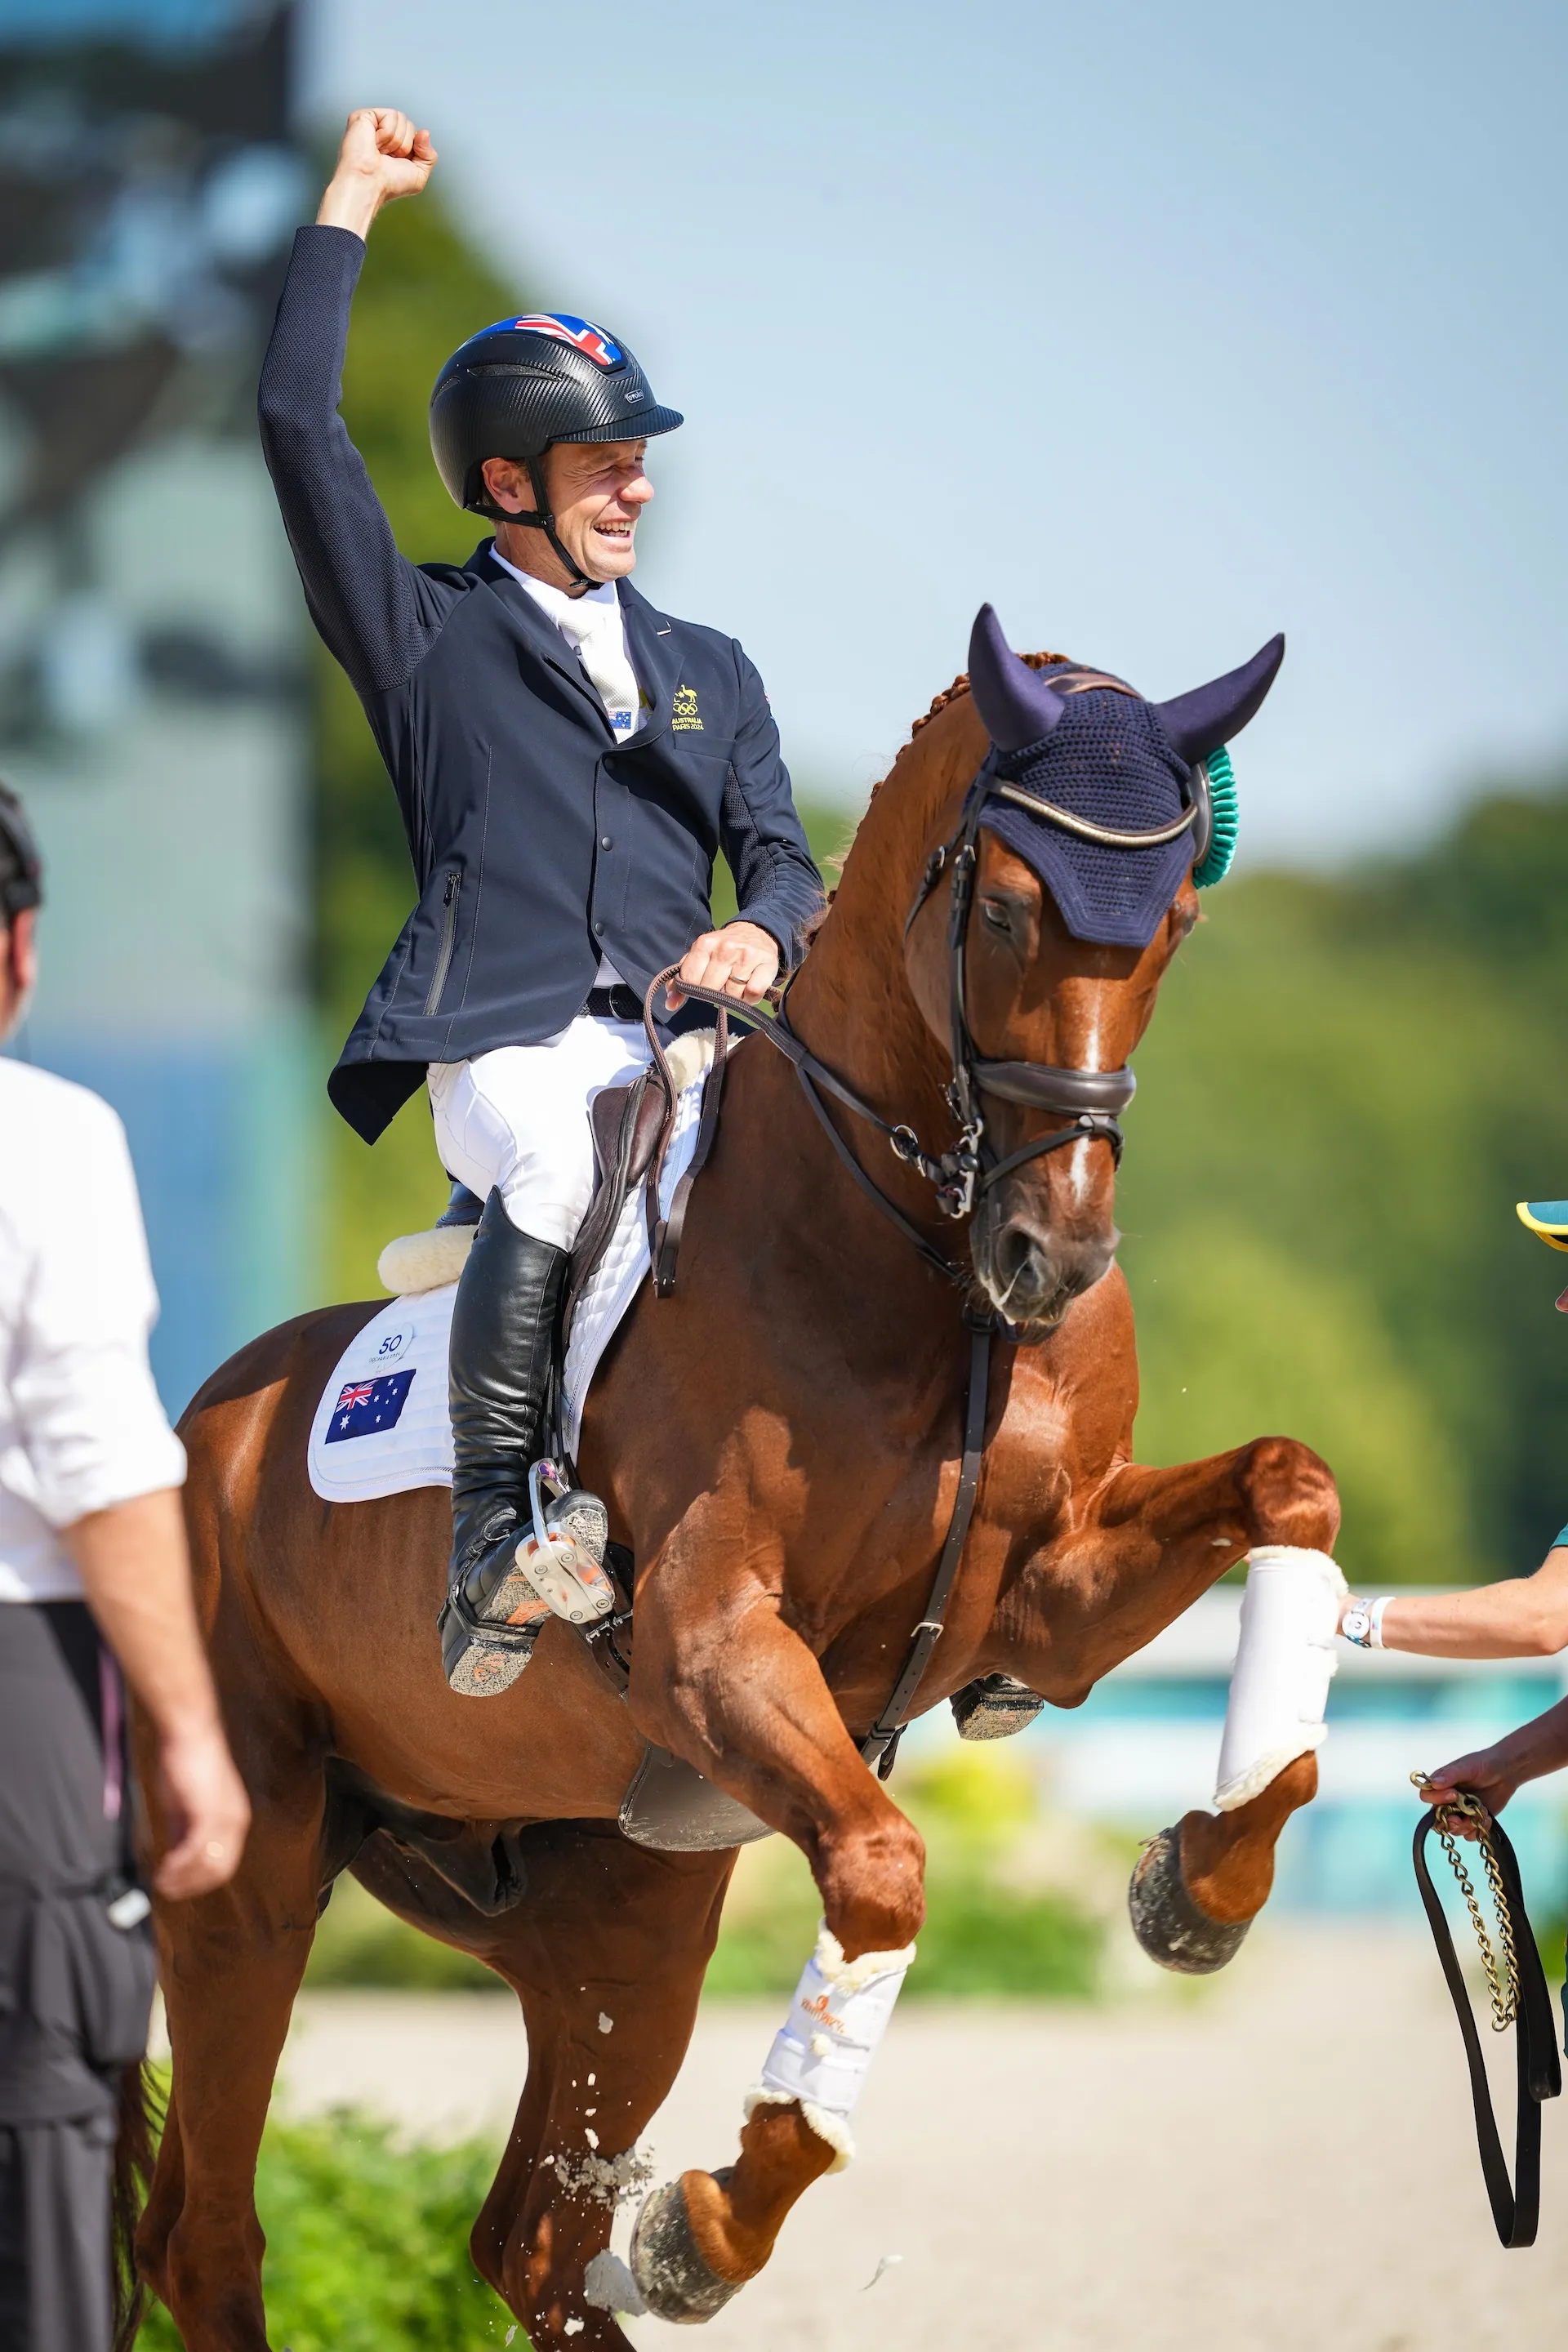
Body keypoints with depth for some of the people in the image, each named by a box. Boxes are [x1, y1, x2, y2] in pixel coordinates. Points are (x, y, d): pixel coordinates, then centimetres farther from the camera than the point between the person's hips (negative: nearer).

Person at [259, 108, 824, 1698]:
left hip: (677, 1036, 4)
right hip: (505, 1043, -4)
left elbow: (777, 850, 19)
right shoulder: (429, 637, 14)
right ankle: (490, 1547, -34)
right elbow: (299, 425, 5)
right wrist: (351, 204, 10)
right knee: (559, 1164, -36)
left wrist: (762, 935, -7)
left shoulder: (707, 670, 27)